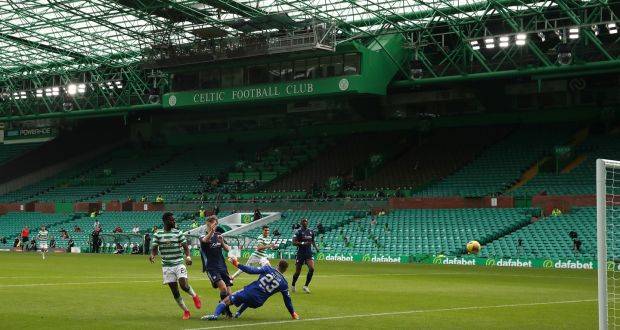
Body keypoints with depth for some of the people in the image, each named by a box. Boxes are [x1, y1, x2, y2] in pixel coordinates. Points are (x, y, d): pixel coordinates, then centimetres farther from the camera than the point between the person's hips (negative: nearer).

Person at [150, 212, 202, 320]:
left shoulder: (178, 233, 1)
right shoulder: (157, 235, 3)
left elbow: (185, 247, 0)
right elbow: (154, 249, 3)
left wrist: (188, 257, -20)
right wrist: (152, 255, -20)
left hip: (179, 264, -1)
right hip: (167, 266, 1)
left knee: (183, 284, -20)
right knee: (174, 291, 1)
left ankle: (194, 296, 12)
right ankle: (185, 311, 16)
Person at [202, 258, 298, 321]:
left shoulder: (268, 269, -2)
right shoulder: (284, 284, 4)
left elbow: (253, 270, -11)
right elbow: (287, 300, 10)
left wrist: (237, 264, -5)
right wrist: (293, 313, 23)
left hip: (249, 292, -3)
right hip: (257, 303, 3)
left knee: (226, 300, 5)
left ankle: (215, 315, -20)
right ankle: (238, 313, 24)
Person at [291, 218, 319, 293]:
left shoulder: (311, 231, 8)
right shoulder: (298, 232, -8)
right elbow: (294, 242, -15)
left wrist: (315, 247, 8)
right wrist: (303, 243, -25)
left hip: (309, 253, 4)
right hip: (300, 253, -4)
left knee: (311, 269, -14)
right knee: (298, 271, 3)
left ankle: (306, 286, -2)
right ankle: (293, 286, 28)